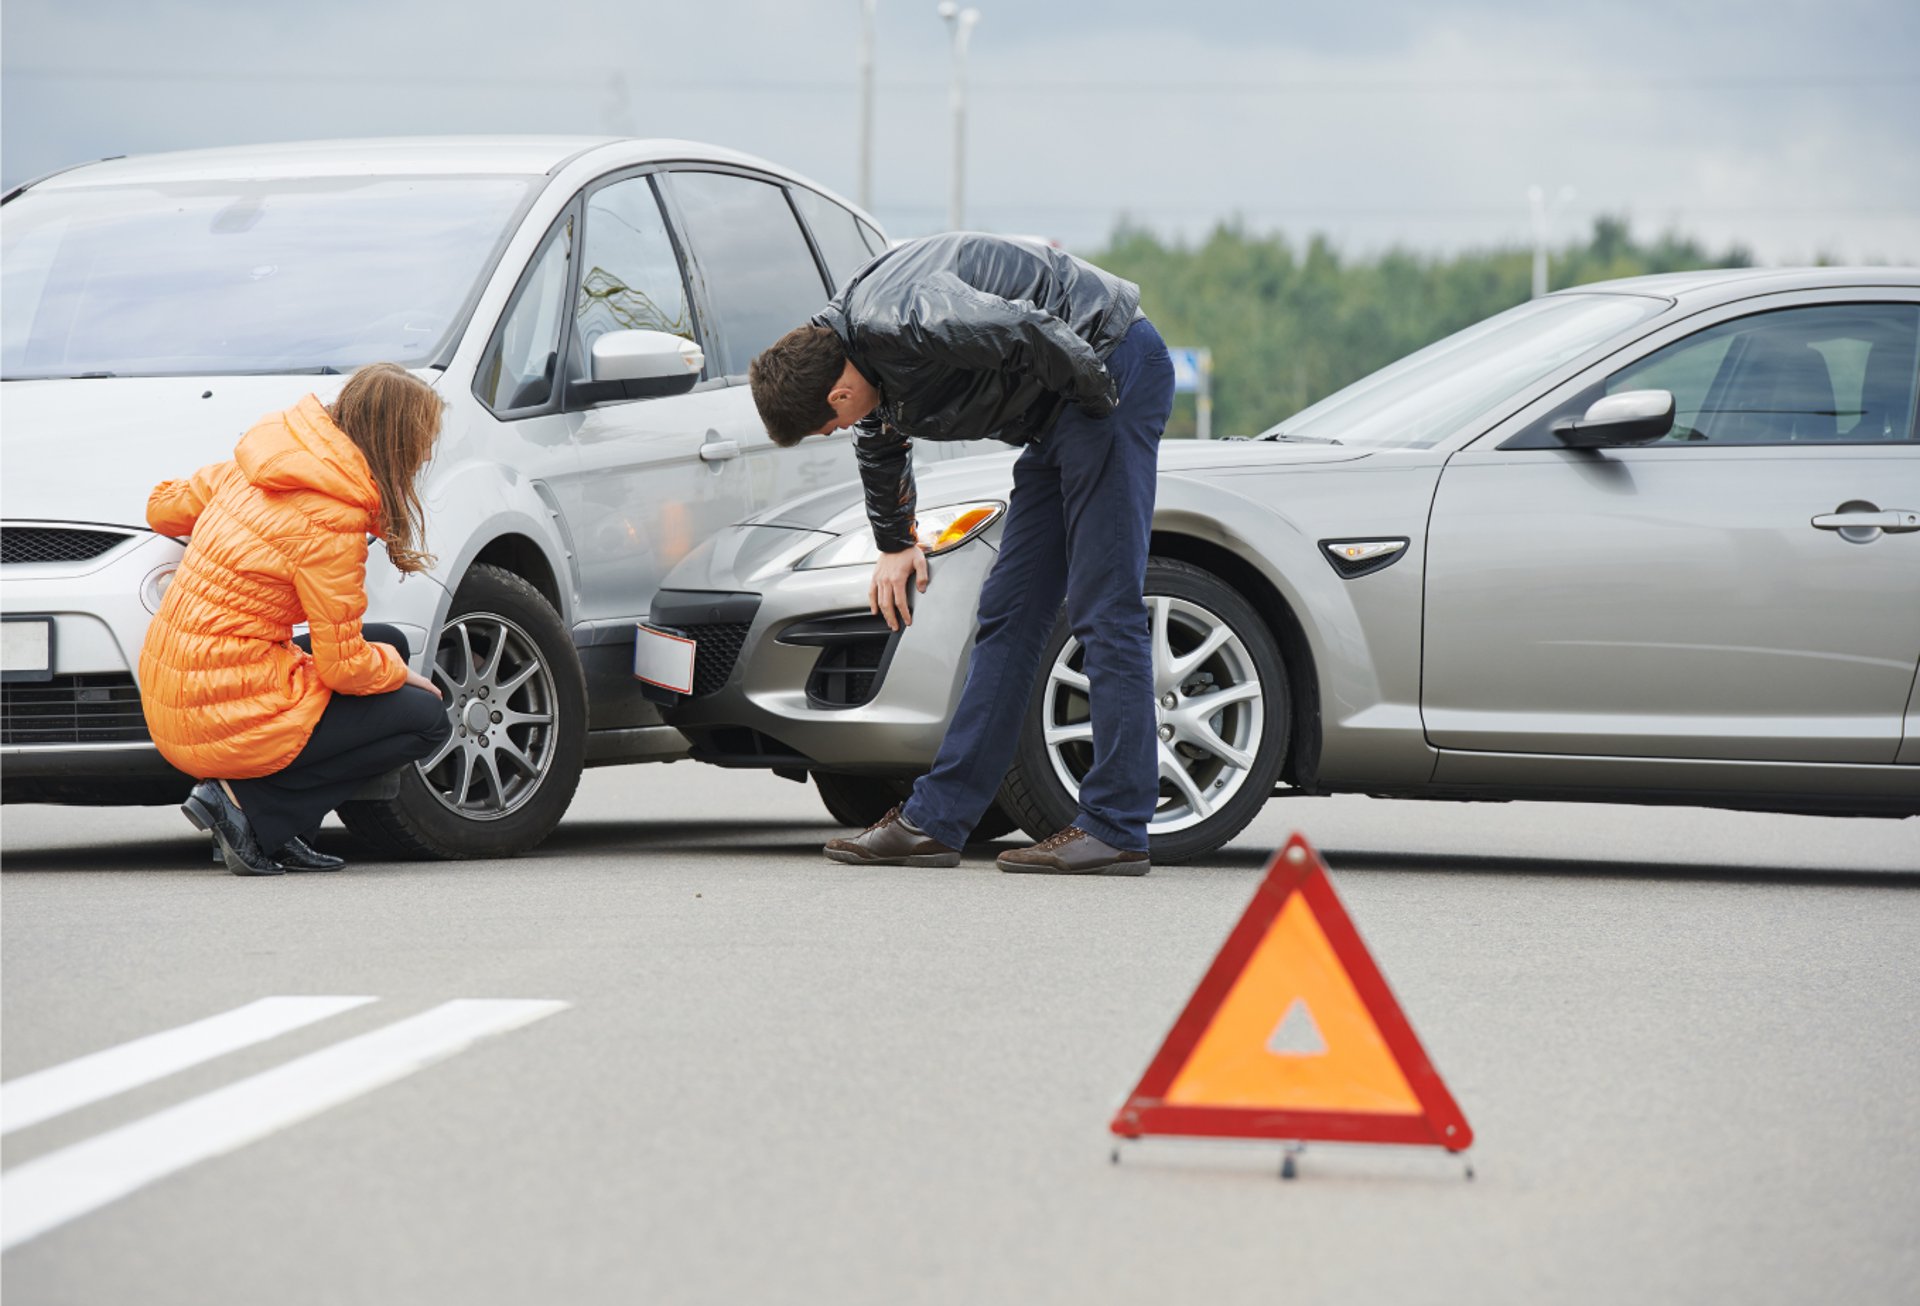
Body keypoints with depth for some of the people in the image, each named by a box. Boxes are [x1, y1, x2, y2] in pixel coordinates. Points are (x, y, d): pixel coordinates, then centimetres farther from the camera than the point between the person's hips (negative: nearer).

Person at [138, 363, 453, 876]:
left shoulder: (250, 472, 5)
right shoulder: (331, 522, -19)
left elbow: (164, 507, 23)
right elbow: (344, 668, -15)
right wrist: (398, 671, 7)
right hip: (230, 715, -8)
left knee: (388, 644, 20)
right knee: (427, 719, 2)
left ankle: (276, 832, 9)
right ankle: (247, 801, -5)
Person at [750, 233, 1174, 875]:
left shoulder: (898, 322, -26)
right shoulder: (855, 344, 6)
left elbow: (1029, 330, -34)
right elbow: (881, 443, 27)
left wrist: (1099, 400, -18)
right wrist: (895, 543, 37)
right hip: (1056, 415, 10)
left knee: (1104, 609, -11)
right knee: (1008, 612, 8)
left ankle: (1116, 832, -10)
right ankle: (935, 820, 10)